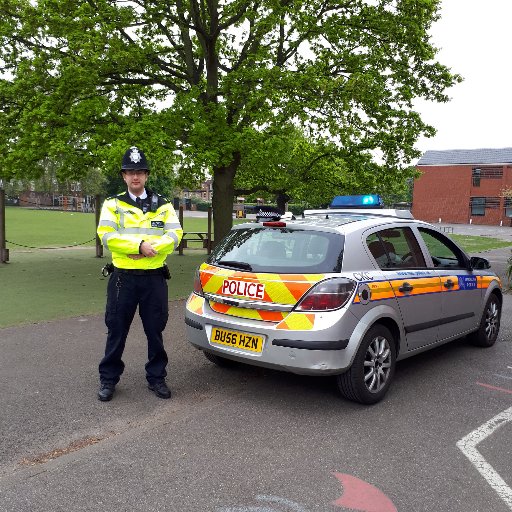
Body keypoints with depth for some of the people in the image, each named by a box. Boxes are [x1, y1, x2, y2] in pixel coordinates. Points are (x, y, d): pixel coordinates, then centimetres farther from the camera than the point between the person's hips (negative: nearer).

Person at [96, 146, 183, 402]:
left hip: (154, 277, 1)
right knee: (116, 330, 8)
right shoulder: (112, 204, 4)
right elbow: (106, 235, -11)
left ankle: (156, 378, 24)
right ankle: (108, 378, 24)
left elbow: (175, 234, -5)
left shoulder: (163, 205, 8)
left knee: (155, 331, 10)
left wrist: (151, 248, -20)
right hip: (123, 277, -1)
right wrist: (139, 245, -20)